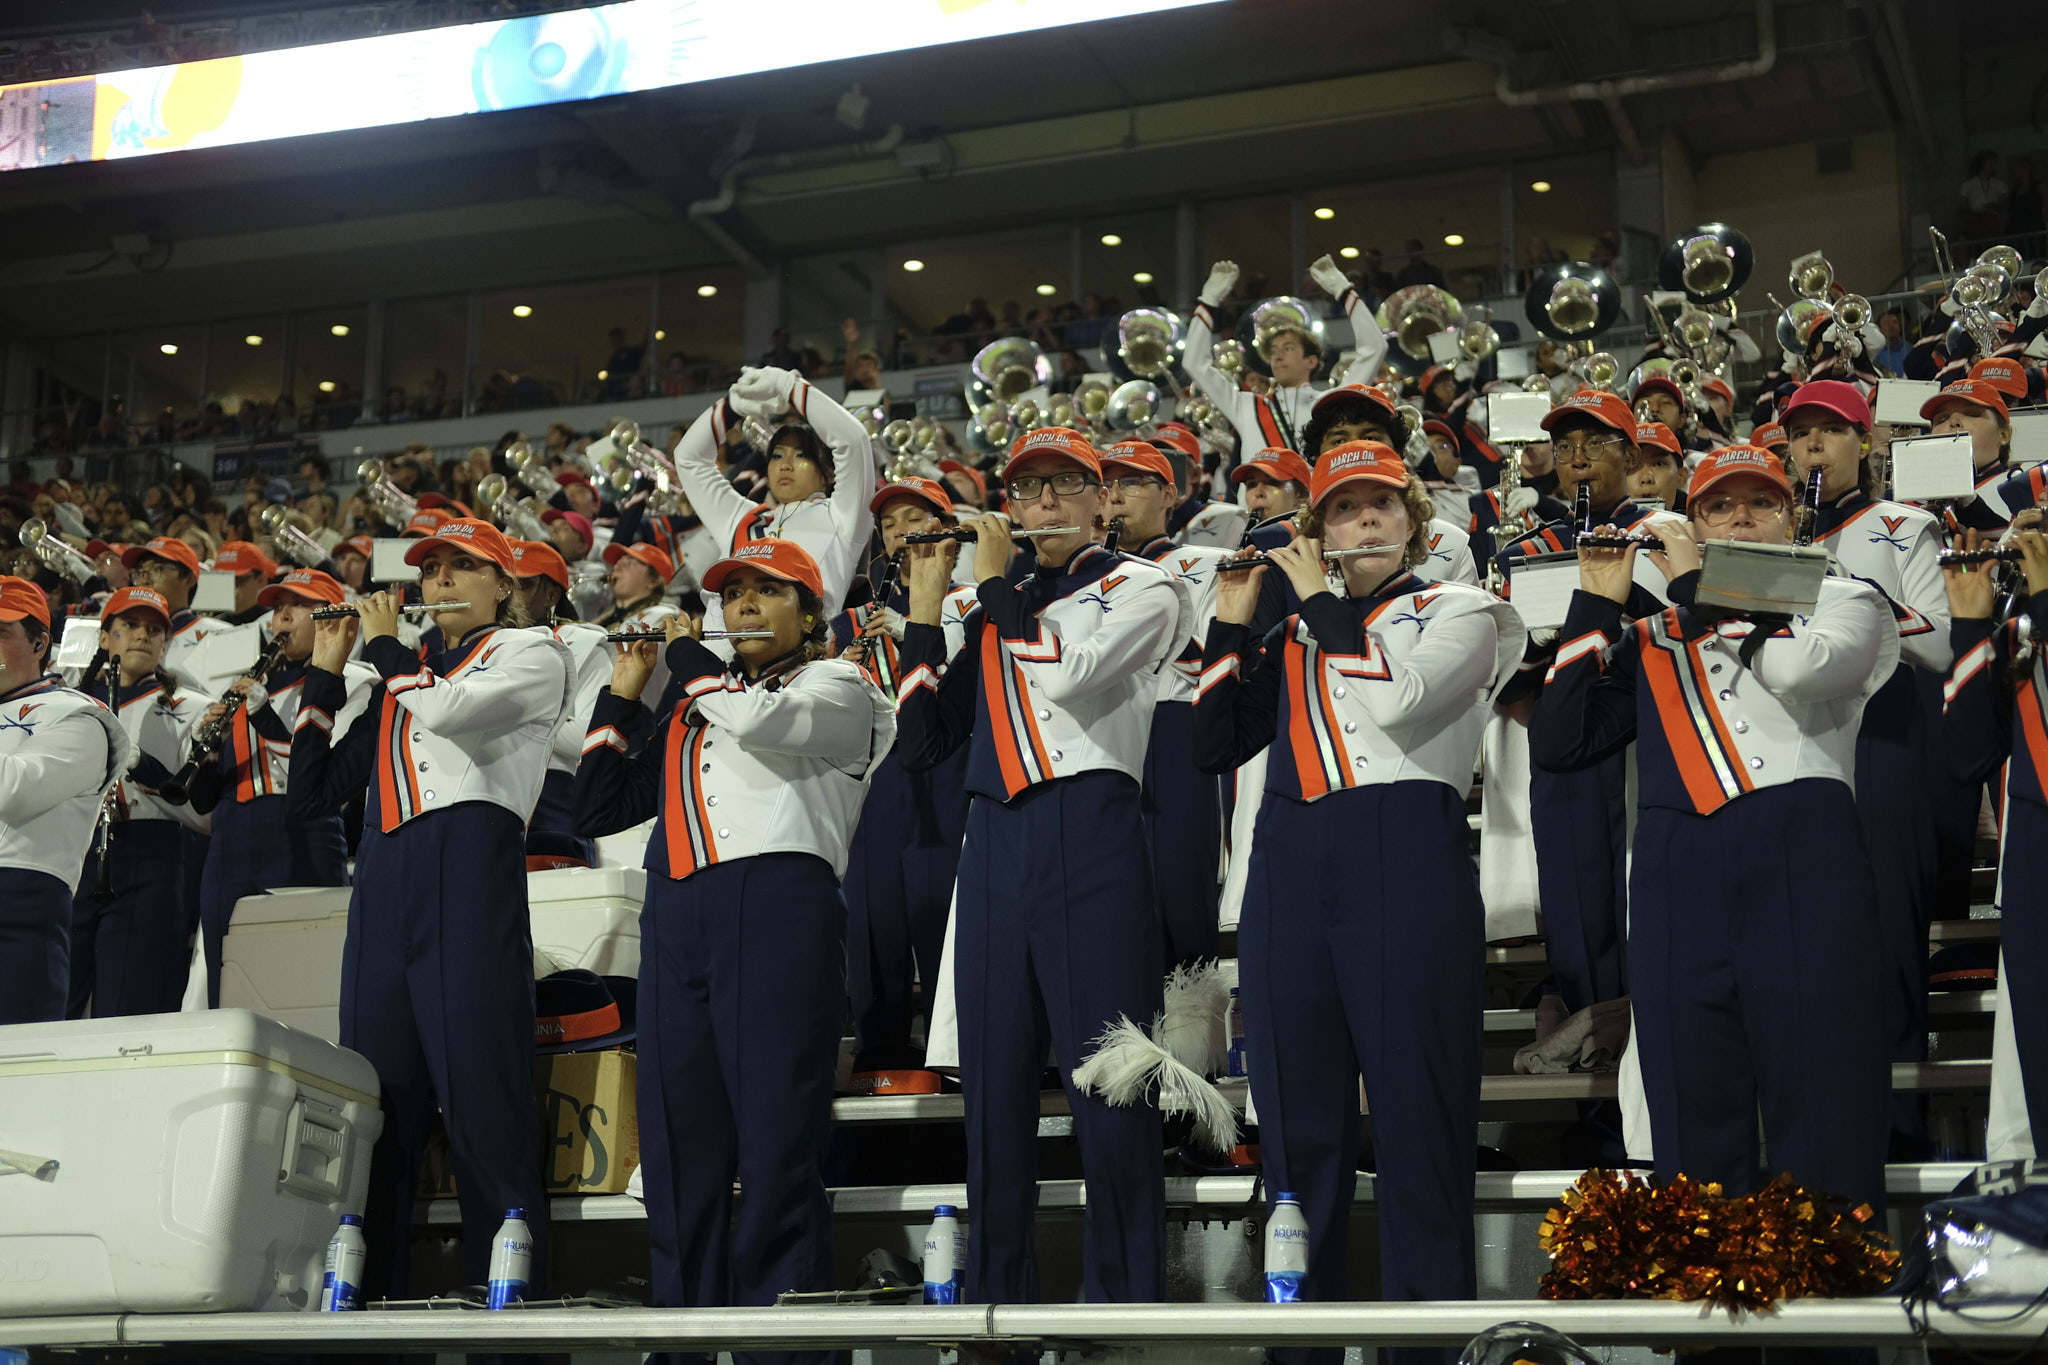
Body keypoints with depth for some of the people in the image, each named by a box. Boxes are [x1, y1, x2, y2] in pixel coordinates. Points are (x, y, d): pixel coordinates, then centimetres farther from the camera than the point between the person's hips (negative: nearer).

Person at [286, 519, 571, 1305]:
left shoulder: (529, 652, 10)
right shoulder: (400, 676, 26)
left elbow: (445, 710, -11)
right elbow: (314, 793, 20)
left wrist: (384, 643, 6)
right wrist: (326, 672, 17)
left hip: (470, 863, -6)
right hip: (383, 878, 6)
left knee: (482, 1103, -10)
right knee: (375, 1105, 3)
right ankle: (366, 1304, 6)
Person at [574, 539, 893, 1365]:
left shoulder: (835, 685, 12)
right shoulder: (689, 710, 28)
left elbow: (760, 719, -11)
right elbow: (597, 812, 23)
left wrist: (685, 652, 5)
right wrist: (623, 693, 19)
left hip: (778, 905, -6)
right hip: (676, 918, 6)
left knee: (778, 1146, -10)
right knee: (679, 1150, 3)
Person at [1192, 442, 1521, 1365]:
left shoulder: (1457, 612, 9)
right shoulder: (1294, 632, 23)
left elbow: (1398, 700, -12)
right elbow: (1215, 746, 15)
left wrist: (1323, 603, -1)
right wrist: (1231, 624, 8)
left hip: (1405, 861, -5)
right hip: (1290, 868, 5)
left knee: (1419, 1115, -6)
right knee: (1298, 1123, 5)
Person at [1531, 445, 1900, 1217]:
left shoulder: (1843, 602, 15)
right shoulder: (1653, 639, 22)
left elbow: (1803, 668, -9)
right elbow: (1558, 745, 10)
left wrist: (1696, 586, 2)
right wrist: (1597, 603, 8)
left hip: (1803, 869, -2)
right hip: (1677, 883, 3)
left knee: (1827, 1126, -6)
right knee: (1696, 1142, 3)